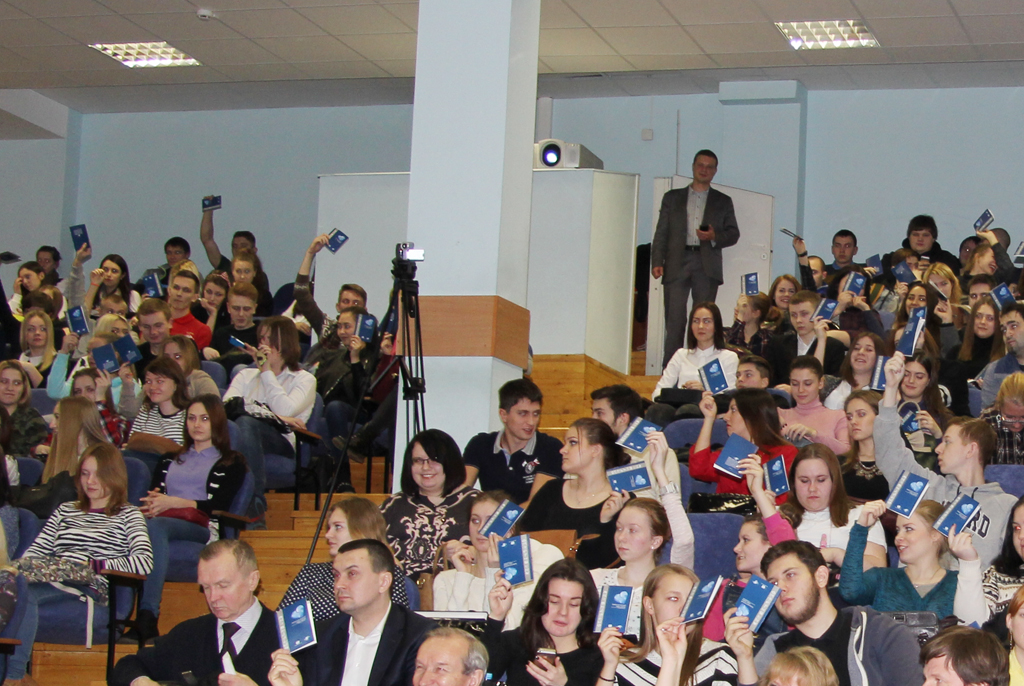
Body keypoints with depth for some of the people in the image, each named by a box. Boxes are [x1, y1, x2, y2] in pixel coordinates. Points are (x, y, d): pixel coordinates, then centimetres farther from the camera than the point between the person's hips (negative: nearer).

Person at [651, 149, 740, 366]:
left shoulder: (723, 201, 17)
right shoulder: (672, 198, 17)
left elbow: (733, 234, 12)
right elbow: (661, 233, 11)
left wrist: (714, 237, -9)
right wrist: (657, 262, -2)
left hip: (707, 265, 0)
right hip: (677, 263, 0)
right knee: (674, 319, -7)